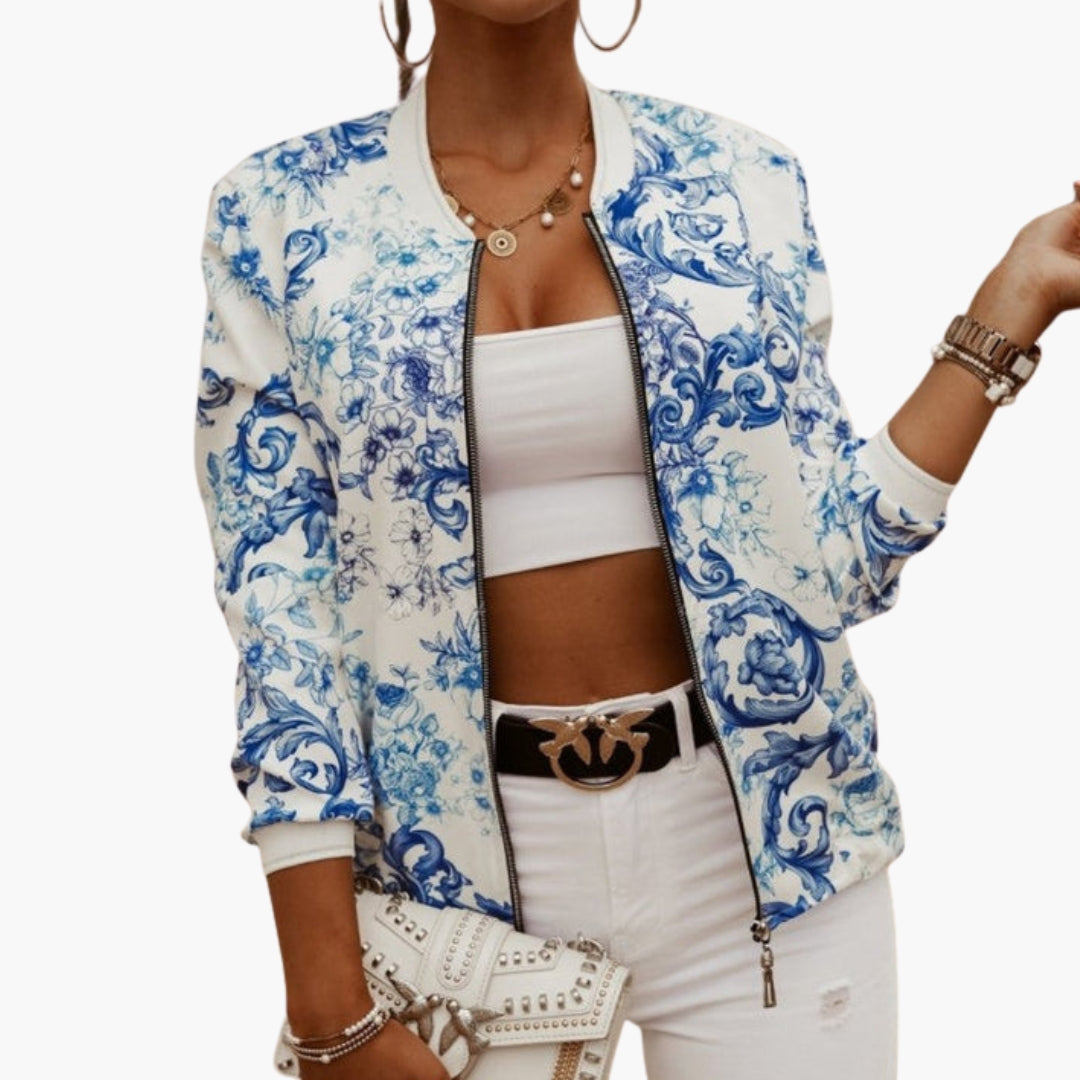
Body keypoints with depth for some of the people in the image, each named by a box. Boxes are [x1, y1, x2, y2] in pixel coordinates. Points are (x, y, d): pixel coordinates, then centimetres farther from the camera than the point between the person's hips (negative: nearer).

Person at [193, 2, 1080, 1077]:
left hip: (758, 833, 1)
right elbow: (278, 608, -6)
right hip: (467, 861, -1)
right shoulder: (281, 217, -4)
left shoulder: (740, 182, 1)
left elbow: (826, 561, 0)